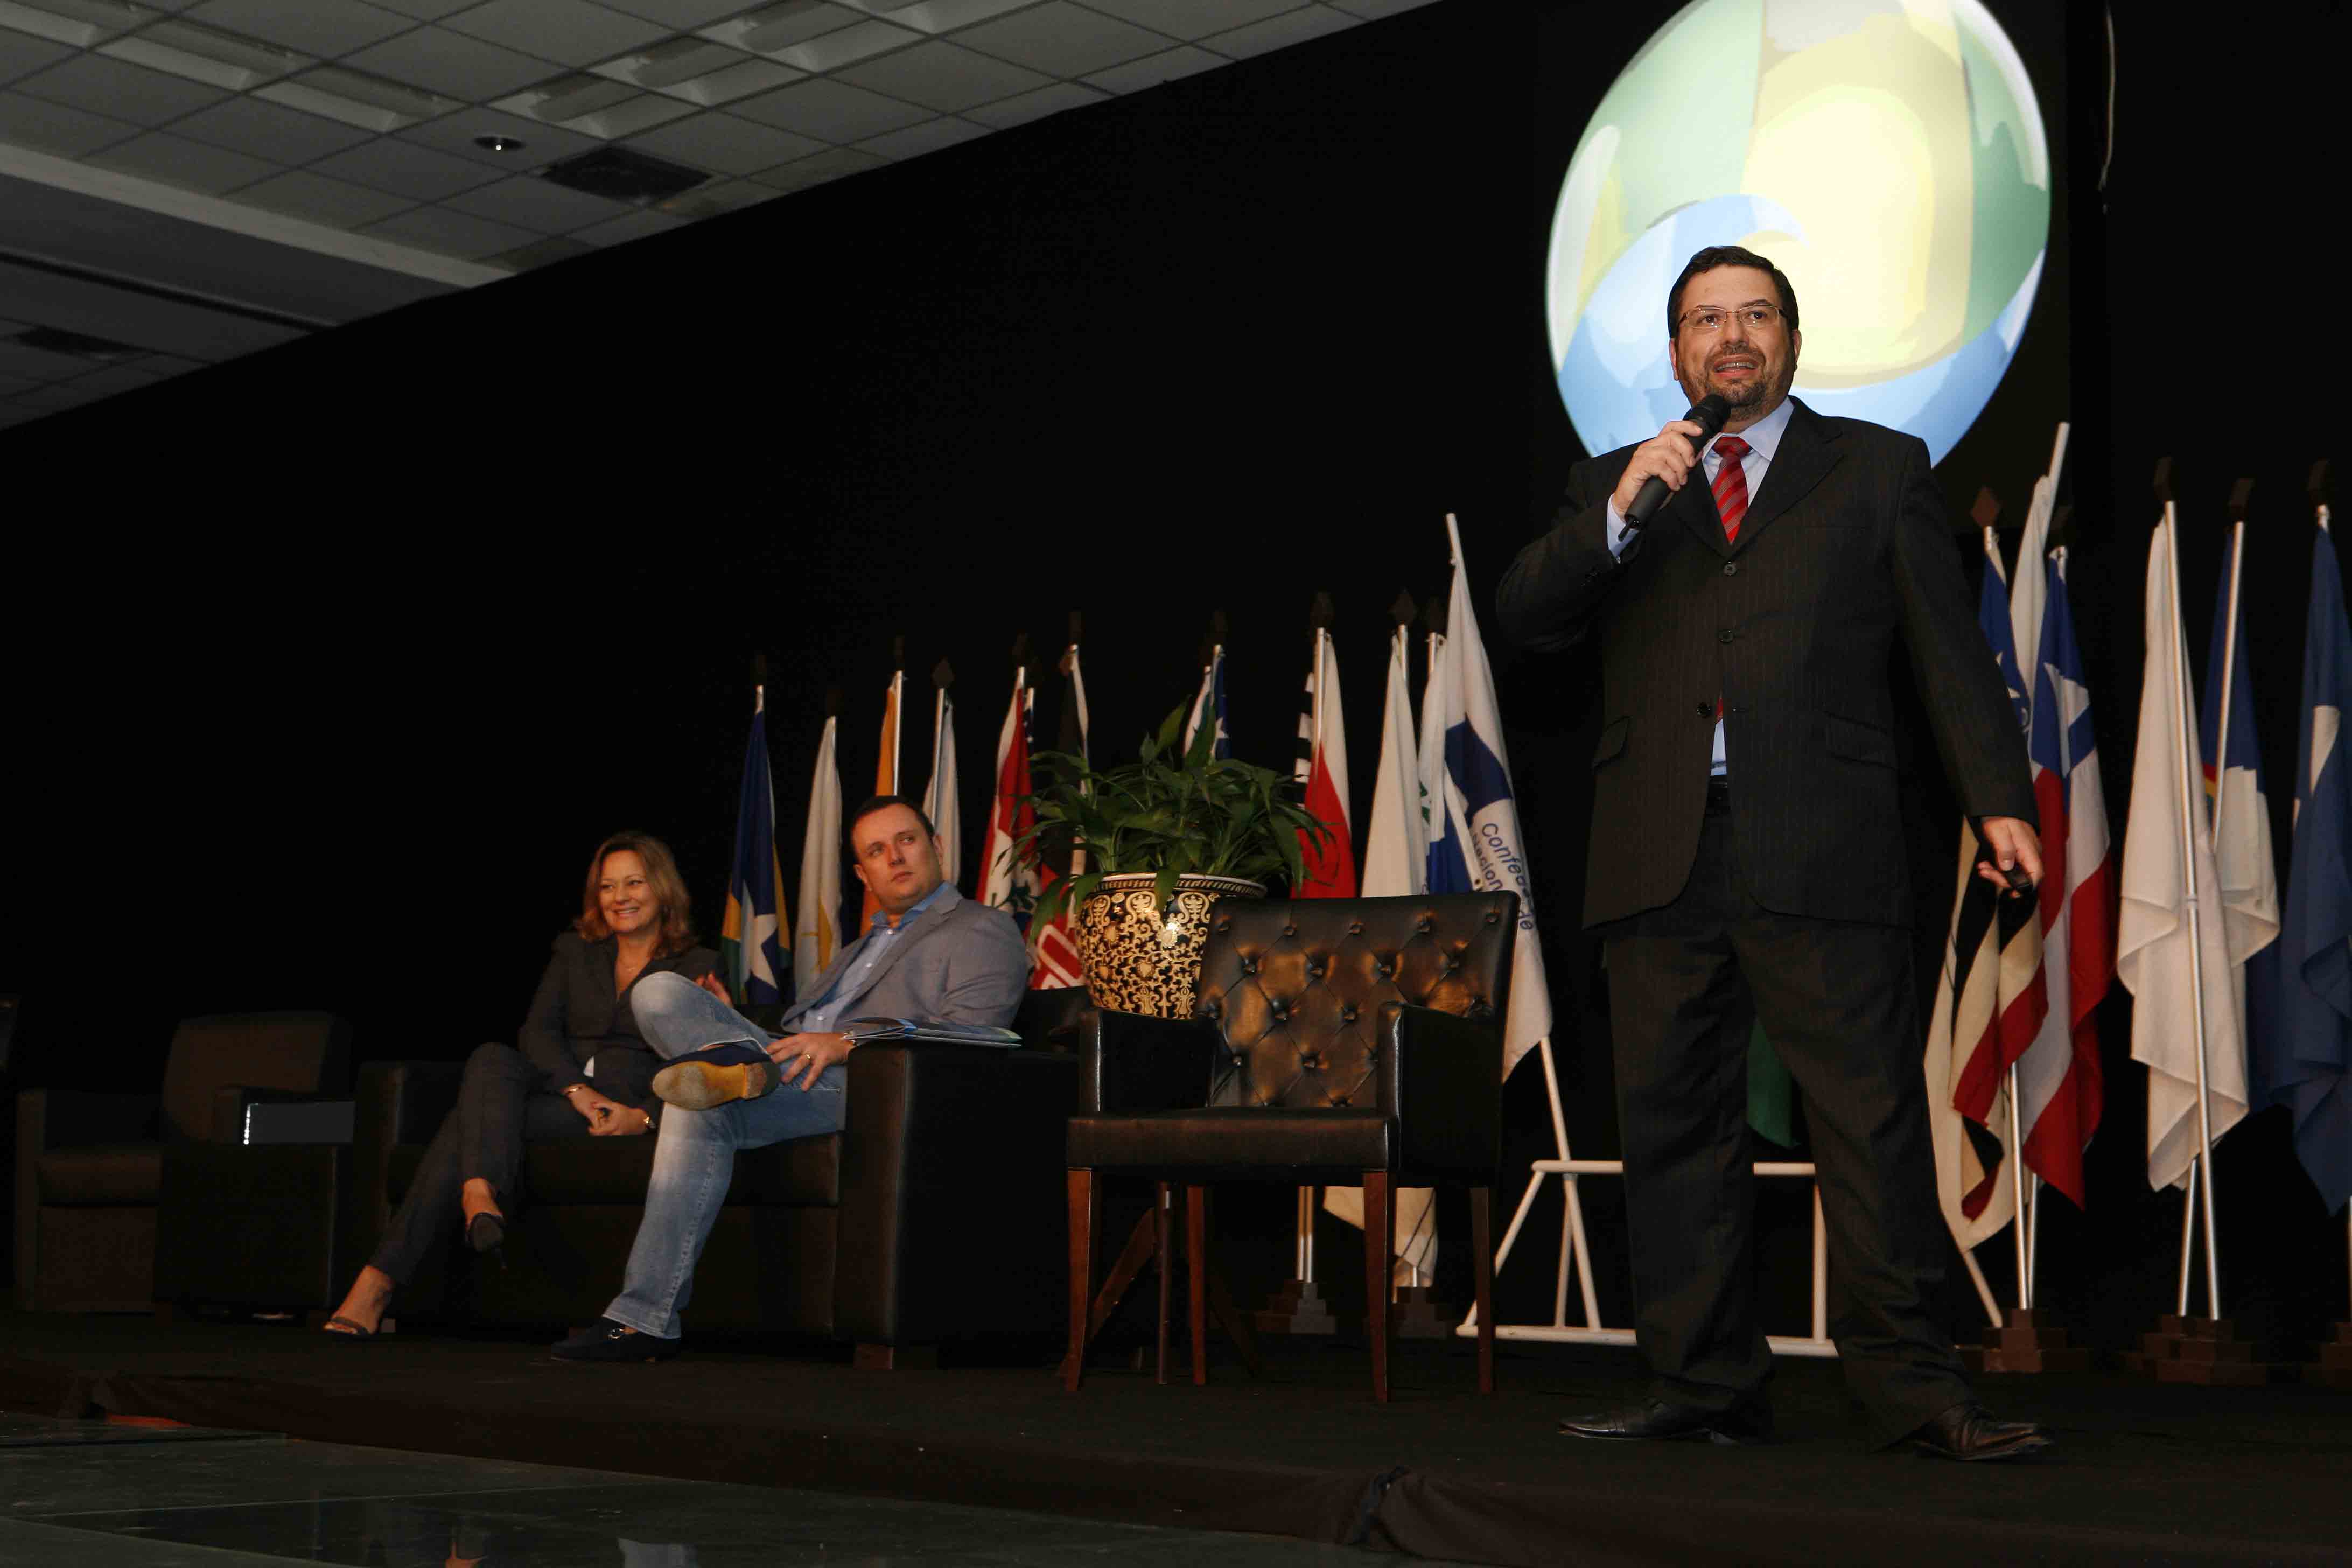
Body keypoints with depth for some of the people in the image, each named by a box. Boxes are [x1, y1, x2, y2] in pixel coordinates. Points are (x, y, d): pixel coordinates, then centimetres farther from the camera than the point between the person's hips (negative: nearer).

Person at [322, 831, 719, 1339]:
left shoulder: (698, 968, 10)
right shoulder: (575, 951, 22)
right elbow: (537, 1030, 5)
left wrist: (645, 1117, -20)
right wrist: (578, 1089, -15)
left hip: (621, 1109, -4)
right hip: (555, 1085, 4)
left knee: (475, 1121, -28)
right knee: (492, 1060, -33)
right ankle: (481, 1198, -56)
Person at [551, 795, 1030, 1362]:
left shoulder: (984, 929, 10)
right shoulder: (859, 948, 37)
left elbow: (969, 1034, -8)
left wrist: (844, 1042, -17)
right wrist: (738, 1033, 9)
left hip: (859, 1083, -8)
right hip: (790, 1070, 8)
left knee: (701, 1110, -31)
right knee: (659, 991, -9)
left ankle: (647, 1318, -30)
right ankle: (739, 1061, -37)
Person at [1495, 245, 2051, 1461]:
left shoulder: (1878, 469, 16)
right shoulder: (1613, 486, 21)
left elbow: (1949, 648, 11)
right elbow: (1520, 618, 7)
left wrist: (1999, 799, 0)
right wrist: (1622, 513, -6)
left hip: (1819, 850, -2)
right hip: (1661, 854, 3)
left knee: (1871, 1119, -7)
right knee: (1675, 1128, 3)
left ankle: (1911, 1389, -2)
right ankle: (1703, 1387, 11)